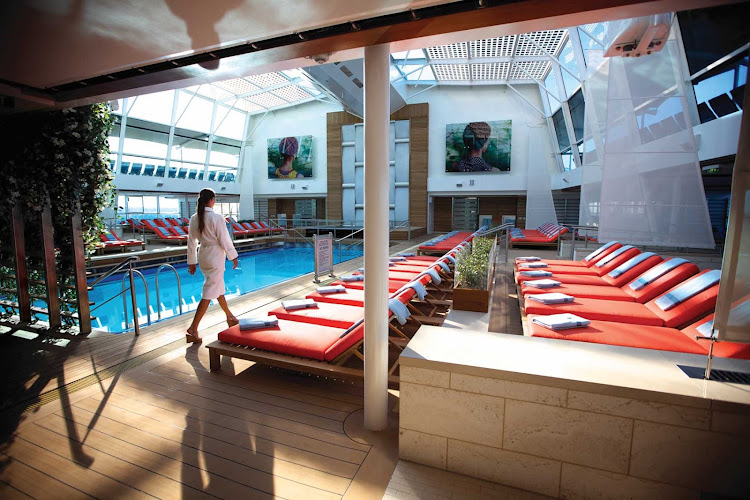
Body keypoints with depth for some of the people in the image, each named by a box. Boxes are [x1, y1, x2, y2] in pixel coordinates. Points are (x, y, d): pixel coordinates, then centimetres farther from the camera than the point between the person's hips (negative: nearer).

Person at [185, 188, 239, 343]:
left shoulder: (194, 218, 2)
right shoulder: (217, 218, -17)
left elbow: (191, 242, 7)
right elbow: (225, 240, -14)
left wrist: (192, 262, 15)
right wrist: (233, 257, -1)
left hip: (203, 256, 8)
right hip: (215, 256, -8)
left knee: (219, 287, 22)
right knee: (209, 294, -2)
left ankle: (230, 317, 39)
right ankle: (192, 330, -2)